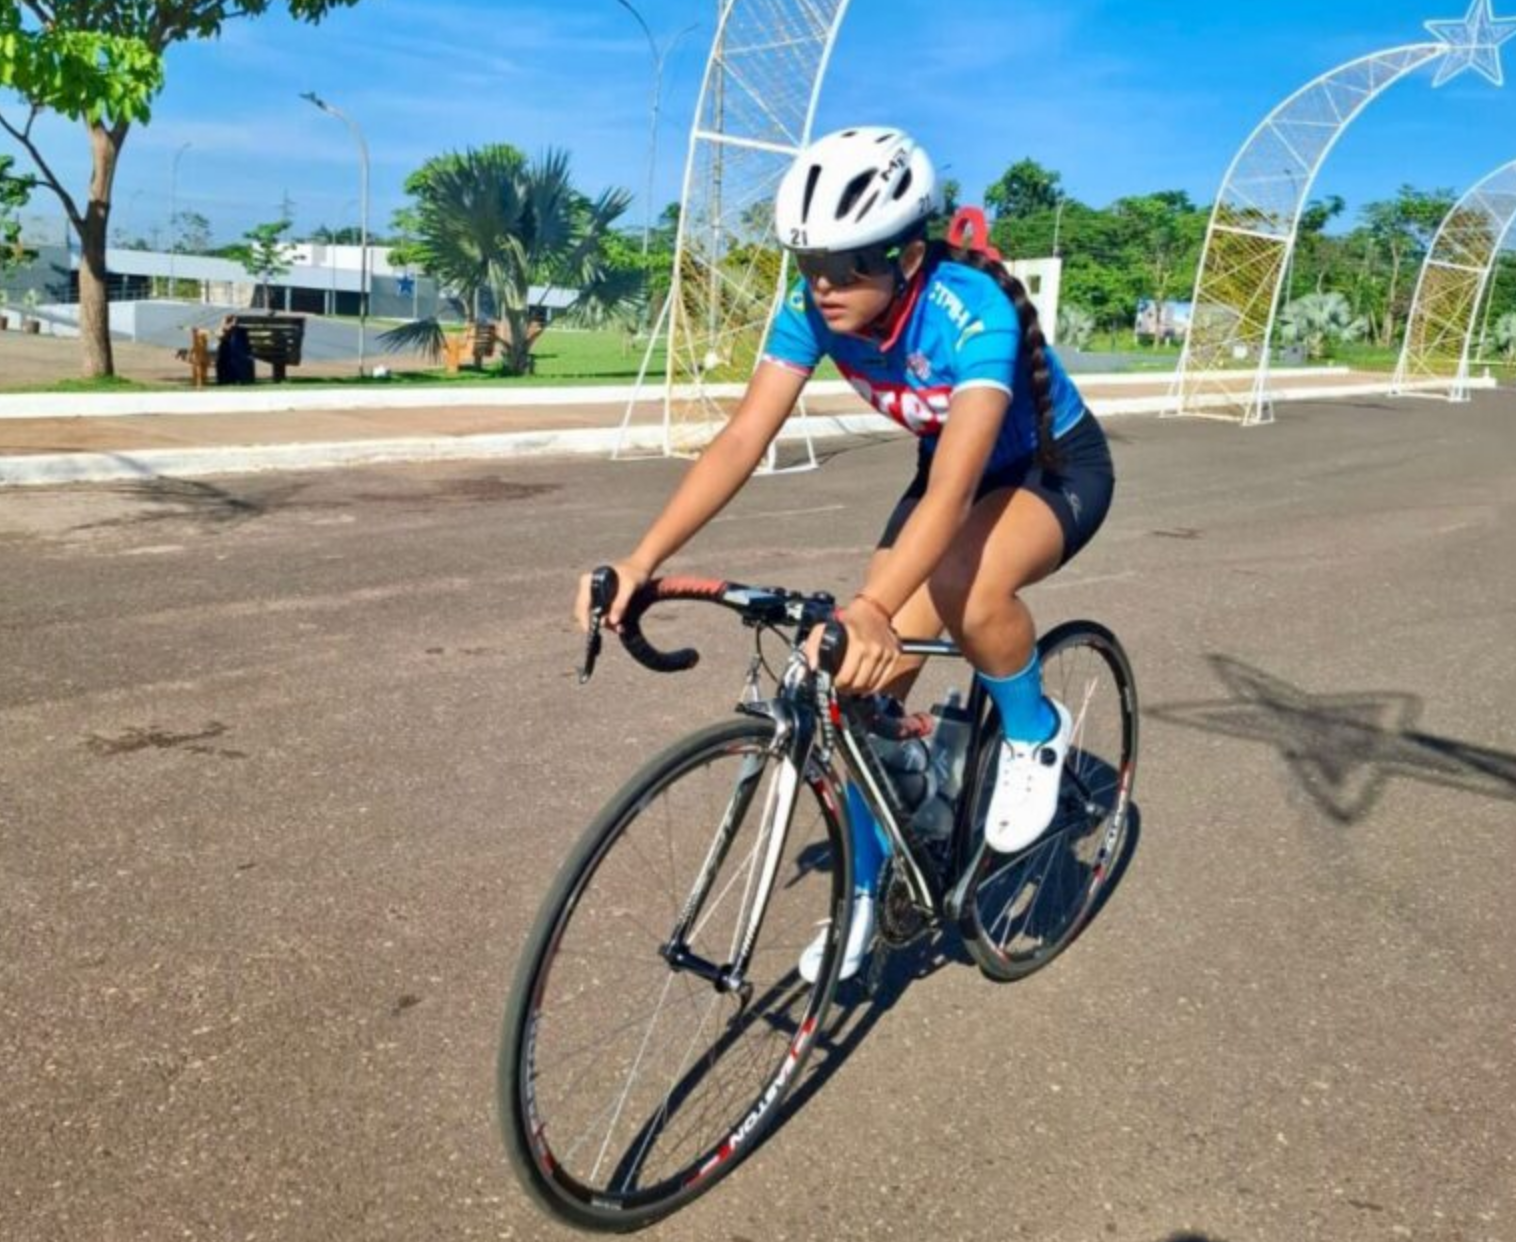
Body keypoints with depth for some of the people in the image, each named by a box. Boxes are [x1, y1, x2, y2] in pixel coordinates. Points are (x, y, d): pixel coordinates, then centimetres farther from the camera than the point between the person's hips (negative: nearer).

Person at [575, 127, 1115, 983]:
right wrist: (642, 560, -39)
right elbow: (743, 439, -27)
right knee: (869, 680, -6)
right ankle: (864, 892, 12)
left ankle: (1035, 734, -7)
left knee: (968, 588, -39)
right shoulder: (814, 308, -20)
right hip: (954, 467, 6)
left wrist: (871, 608, -63)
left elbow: (952, 491, -47)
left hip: (1059, 468, -5)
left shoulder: (973, 313, -36)